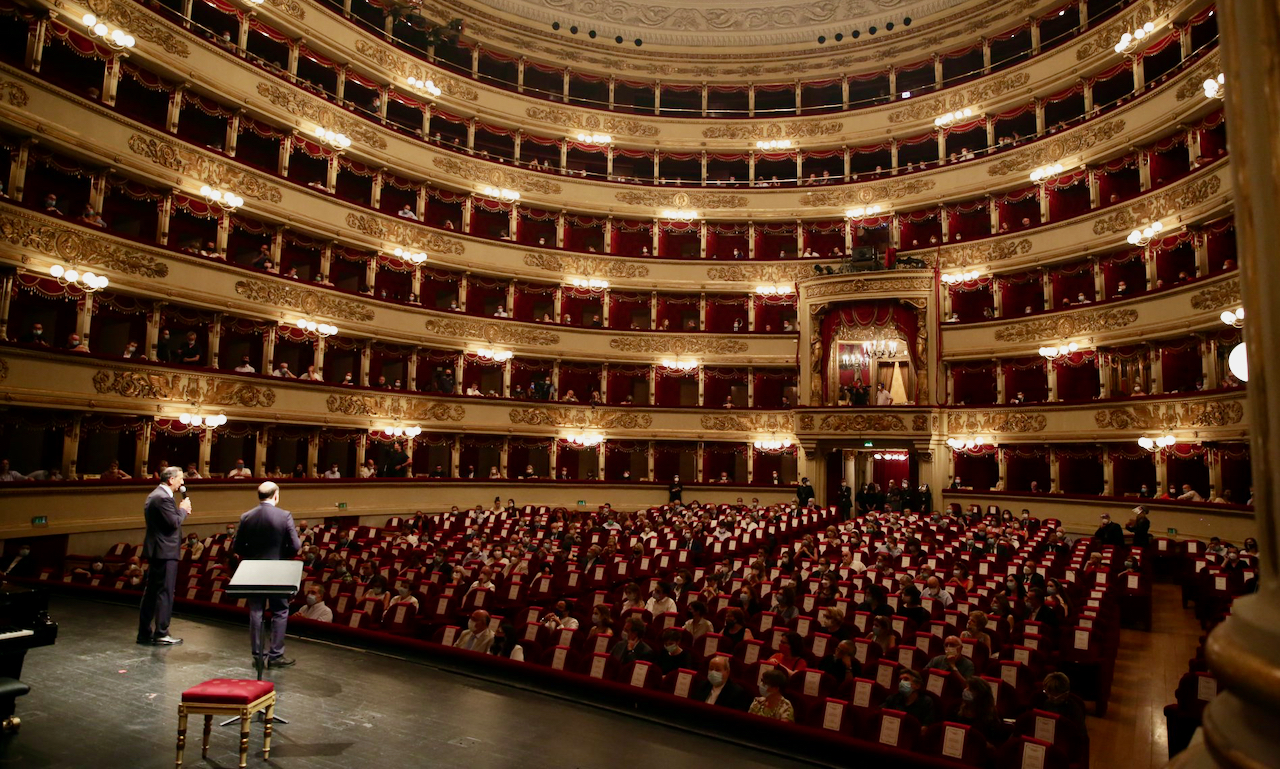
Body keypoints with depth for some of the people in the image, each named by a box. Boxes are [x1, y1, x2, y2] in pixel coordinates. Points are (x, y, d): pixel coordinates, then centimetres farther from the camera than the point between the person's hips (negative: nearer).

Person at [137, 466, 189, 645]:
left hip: (156, 551, 10)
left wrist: (181, 511, 8)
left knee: (151, 592, 14)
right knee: (165, 593, -3)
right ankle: (161, 634, 2)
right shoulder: (164, 498, -19)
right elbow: (174, 523, -20)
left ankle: (144, 633, 20)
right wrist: (183, 509, -5)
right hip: (165, 551, -10)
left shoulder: (154, 495, 14)